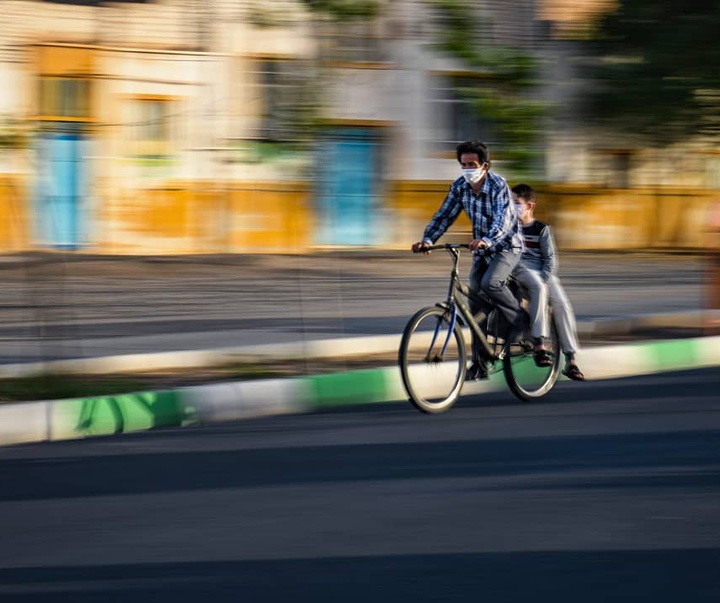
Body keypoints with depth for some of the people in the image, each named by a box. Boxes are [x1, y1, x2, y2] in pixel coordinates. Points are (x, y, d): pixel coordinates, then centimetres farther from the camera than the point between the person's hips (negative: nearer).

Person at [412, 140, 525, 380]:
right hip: (481, 249, 6)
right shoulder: (459, 187, -6)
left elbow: (503, 219, -37)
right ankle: (479, 364, 3)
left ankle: (518, 319, -6)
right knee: (475, 304, -1)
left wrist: (486, 240, -55)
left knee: (490, 283, -32)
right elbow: (444, 216, -7)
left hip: (507, 246, -6)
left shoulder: (498, 185, -23)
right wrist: (427, 240, -23)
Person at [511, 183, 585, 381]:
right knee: (538, 287, -36)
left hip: (543, 271, 1)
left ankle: (571, 361, -19)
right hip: (519, 269, -1)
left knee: (561, 303, -22)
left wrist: (545, 280, -15)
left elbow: (550, 258, 4)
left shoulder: (541, 229, 9)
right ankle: (539, 345, -40)